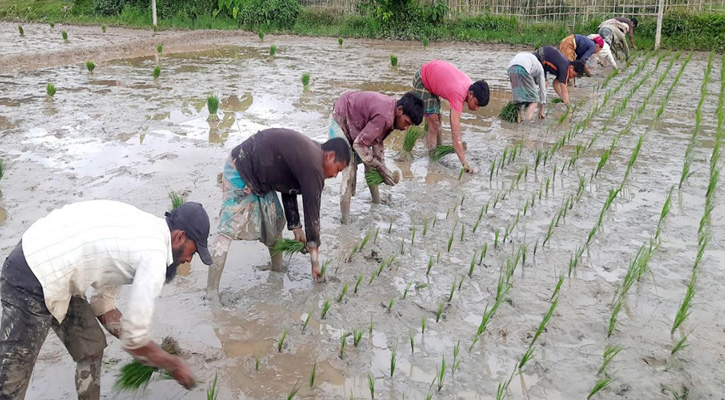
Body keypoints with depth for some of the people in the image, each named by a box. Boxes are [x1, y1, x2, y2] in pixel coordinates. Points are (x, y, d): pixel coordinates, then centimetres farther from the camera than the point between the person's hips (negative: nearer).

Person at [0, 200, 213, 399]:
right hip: (31, 284, -10)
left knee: (91, 345, 17)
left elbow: (103, 306, 16)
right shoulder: (154, 256, -17)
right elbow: (134, 339, -13)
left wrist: (149, 352, 15)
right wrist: (174, 365, 4)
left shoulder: (143, 229, 10)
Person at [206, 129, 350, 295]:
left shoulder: (307, 152, 8)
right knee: (229, 229, -14)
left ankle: (278, 272, 29)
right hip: (241, 172, -11)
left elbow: (288, 190, 15)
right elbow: (312, 212, -18)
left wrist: (296, 227, 14)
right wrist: (314, 258, -12)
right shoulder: (313, 165, -21)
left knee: (275, 223, 14)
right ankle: (211, 293, -13)